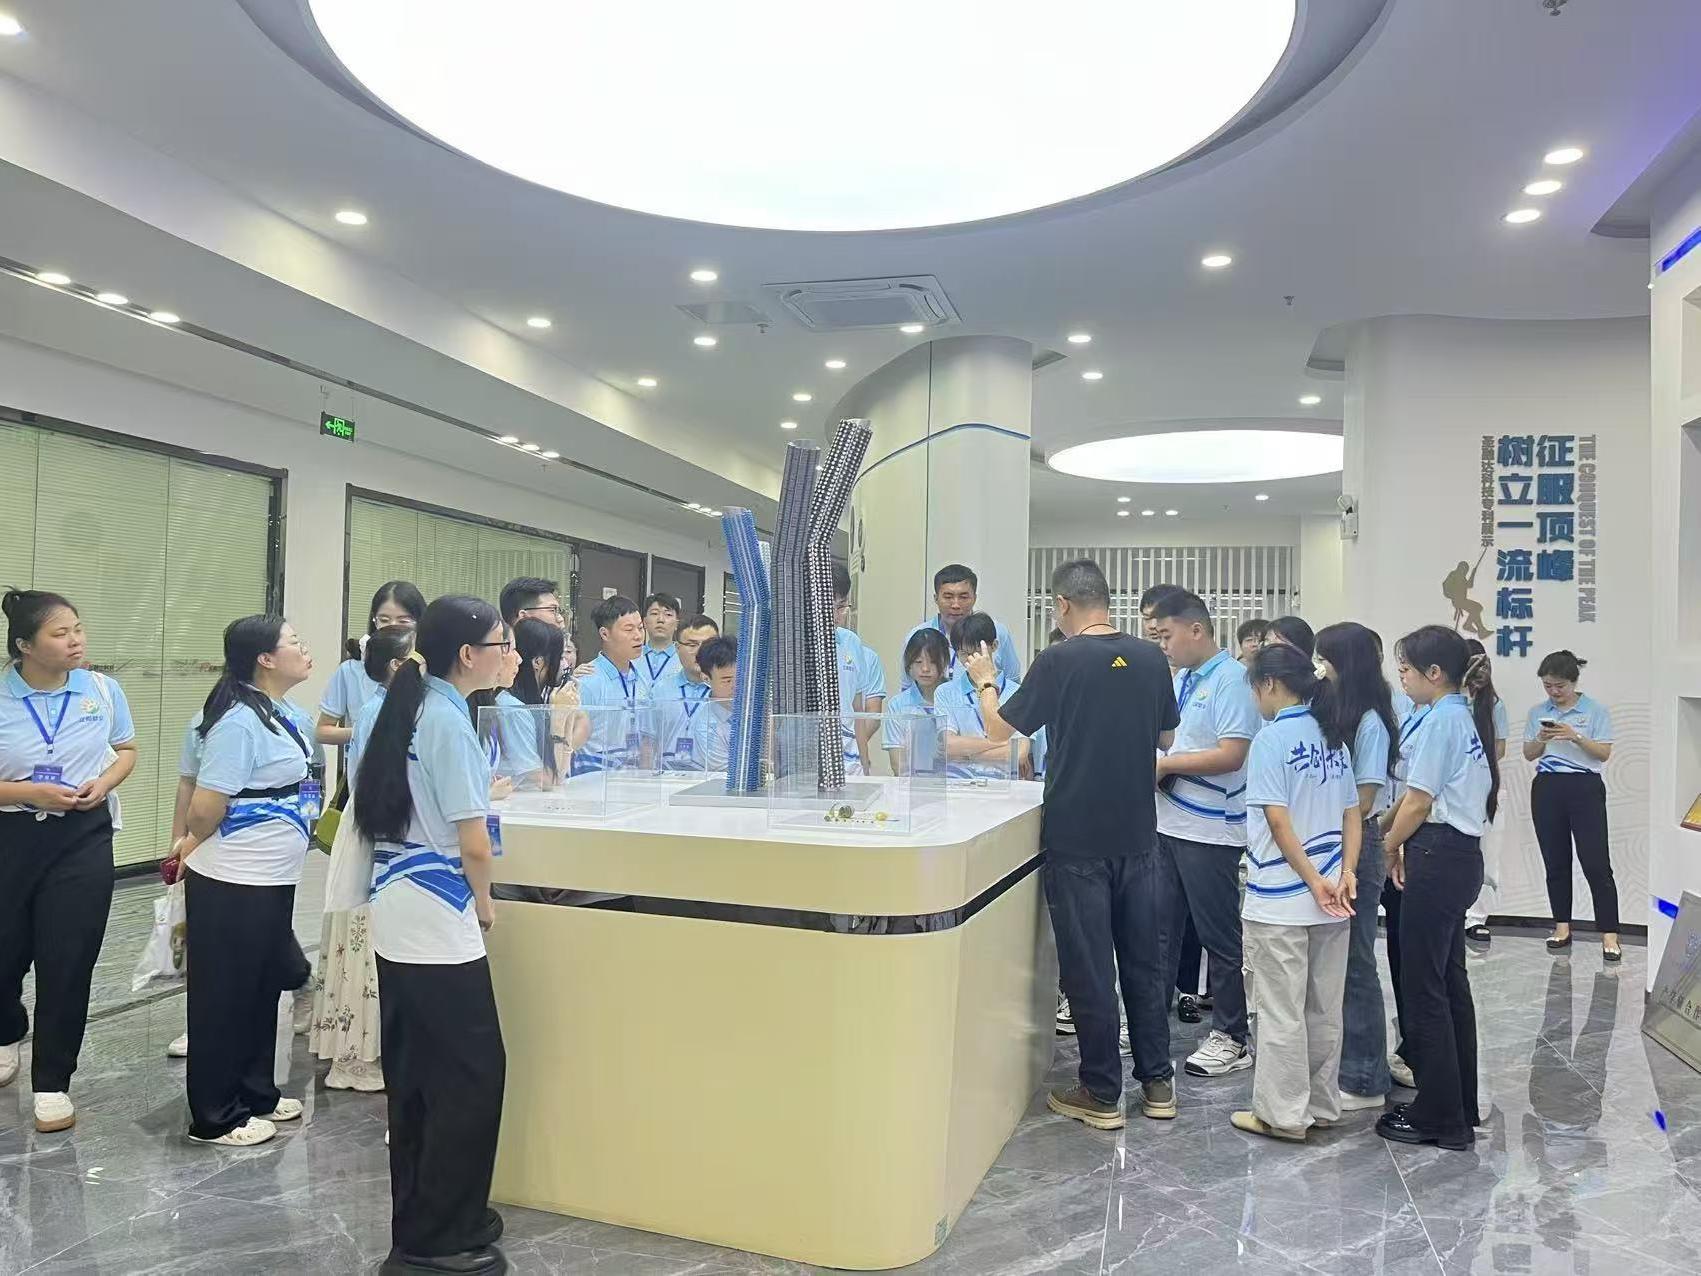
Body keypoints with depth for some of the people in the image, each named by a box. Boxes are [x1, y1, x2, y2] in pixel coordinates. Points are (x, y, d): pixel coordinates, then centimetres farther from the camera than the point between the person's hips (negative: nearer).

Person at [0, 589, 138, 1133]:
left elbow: (126, 750, 10)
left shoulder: (103, 690, -4)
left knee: (68, 960, 2)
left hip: (83, 839, 0)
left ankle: (52, 1082, 18)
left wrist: (104, 783, -9)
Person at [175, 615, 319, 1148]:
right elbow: (206, 808, -22)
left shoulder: (287, 715, 8)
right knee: (225, 997, 6)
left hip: (271, 880, 9)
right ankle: (215, 1116, 21)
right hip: (231, 883, -9)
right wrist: (193, 845, -2)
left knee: (263, 990, 20)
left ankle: (256, 1093, 36)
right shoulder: (239, 720, -21)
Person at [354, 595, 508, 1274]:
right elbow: (472, 842, -17)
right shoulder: (449, 720, -18)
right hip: (437, 920, -10)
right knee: (473, 1073, 1)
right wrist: (485, 903, 0)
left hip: (398, 916, 10)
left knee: (415, 1074, 18)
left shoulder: (408, 709, 9)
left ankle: (420, 1219, 32)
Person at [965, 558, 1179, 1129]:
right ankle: (1157, 1083, 26)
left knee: (1089, 969, 6)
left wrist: (985, 683, 15)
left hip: (1078, 840, -4)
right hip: (1139, 835, 5)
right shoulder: (1151, 658, 1)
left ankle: (1101, 1094, 16)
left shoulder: (1059, 661, -13)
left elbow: (1000, 728, -3)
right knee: (1145, 961, 16)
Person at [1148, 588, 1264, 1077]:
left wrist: (1165, 764, -17)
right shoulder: (1181, 679, 11)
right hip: (1168, 822, 8)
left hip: (1209, 831, -8)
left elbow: (1230, 755, -23)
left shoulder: (1231, 679, -14)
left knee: (1221, 938, 5)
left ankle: (1231, 1038, 18)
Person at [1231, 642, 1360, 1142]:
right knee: (1324, 1008, 15)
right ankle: (1322, 1105, 26)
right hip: (1330, 898, 7)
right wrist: (1345, 873, 0)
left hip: (1280, 901, -7)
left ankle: (1284, 1114, 11)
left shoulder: (1271, 739, -14)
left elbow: (1279, 820, -18)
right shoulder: (1334, 737, 9)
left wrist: (1313, 880, -13)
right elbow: (1351, 815, 7)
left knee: (1281, 1011, 3)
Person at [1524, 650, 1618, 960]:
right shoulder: (1538, 712, 9)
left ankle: (1609, 935, -1)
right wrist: (1541, 739, -10)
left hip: (1585, 788, -3)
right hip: (1547, 789, 4)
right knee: (1556, 863, 8)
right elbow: (1528, 754, 10)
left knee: (1596, 864, -6)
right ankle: (1562, 927, 18)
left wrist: (1576, 737, -21)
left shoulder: (1596, 710, -1)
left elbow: (1604, 753, -6)